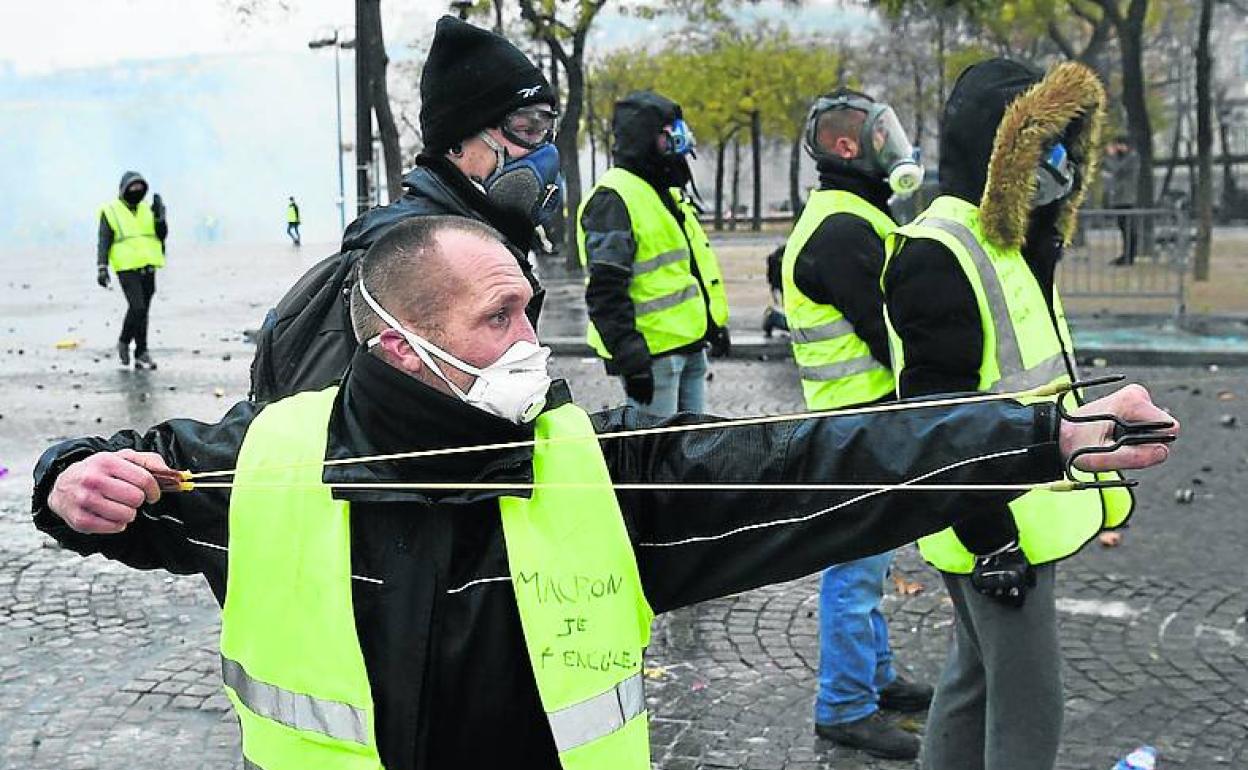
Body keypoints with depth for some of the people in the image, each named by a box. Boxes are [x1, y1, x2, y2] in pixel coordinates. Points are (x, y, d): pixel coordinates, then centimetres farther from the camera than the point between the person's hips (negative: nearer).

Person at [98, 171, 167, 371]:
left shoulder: (147, 210, 12)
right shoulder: (110, 211, -1)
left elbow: (162, 234, 6)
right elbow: (103, 242, -4)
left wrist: (159, 216, -10)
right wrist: (102, 268, -13)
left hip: (148, 268, 5)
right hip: (127, 269, -4)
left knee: (142, 312, 7)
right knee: (137, 308, -17)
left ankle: (140, 356, 13)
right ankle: (124, 342, 4)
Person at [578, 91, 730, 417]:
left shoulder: (668, 194, 17)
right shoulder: (613, 200, -16)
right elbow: (606, 291, -22)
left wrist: (716, 325, 27)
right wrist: (630, 358, -25)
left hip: (690, 345, 10)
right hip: (653, 352, -10)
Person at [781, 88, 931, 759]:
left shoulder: (855, 216, 15)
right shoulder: (842, 229, -20)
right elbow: (887, 328, -20)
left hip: (876, 412, 11)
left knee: (867, 554, 20)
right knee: (858, 562, -2)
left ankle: (874, 675, 34)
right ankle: (845, 708, 8)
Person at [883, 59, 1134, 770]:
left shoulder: (1007, 242, 13)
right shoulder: (937, 255, -21)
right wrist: (990, 537, -23)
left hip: (1024, 516, 10)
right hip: (996, 530, -10)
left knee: (978, 674, 20)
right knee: (1030, 703, -1)